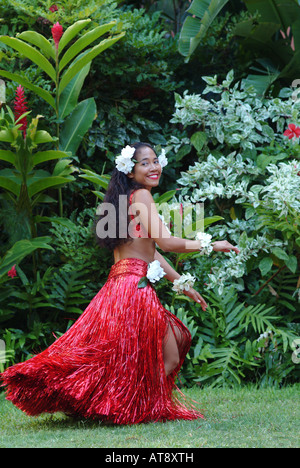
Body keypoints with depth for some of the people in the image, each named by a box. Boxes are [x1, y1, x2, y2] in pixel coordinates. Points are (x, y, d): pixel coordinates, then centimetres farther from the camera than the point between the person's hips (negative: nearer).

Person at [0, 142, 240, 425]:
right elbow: (166, 242, -18)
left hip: (122, 284, 10)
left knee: (177, 338, 21)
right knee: (168, 359, -3)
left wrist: (182, 285, 25)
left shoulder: (128, 199, 21)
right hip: (134, 286, -10)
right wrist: (210, 246, -7)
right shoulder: (141, 195, -8)